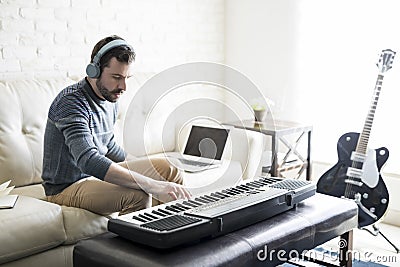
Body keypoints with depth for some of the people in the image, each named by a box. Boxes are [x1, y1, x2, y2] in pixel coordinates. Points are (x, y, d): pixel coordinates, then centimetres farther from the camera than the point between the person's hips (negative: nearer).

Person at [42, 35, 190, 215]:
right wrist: (152, 185, -45)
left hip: (98, 176, 9)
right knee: (137, 196, -32)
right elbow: (89, 161, -39)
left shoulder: (110, 100, 4)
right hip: (66, 188, -9)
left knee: (168, 168, 5)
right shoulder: (71, 101, -25)